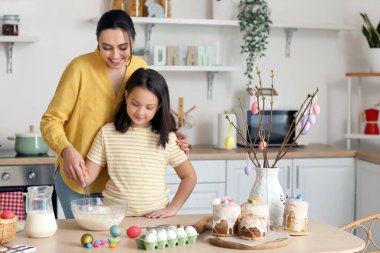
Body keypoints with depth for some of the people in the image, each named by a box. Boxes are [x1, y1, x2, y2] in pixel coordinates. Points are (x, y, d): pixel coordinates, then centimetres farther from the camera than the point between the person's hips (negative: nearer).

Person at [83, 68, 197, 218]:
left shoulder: (166, 138, 4)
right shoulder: (107, 133, 4)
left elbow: (189, 177, 13)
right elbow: (89, 175, 4)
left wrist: (173, 208, 3)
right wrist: (80, 174, -18)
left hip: (155, 217, 0)